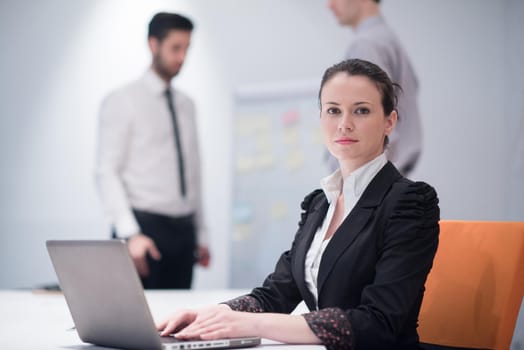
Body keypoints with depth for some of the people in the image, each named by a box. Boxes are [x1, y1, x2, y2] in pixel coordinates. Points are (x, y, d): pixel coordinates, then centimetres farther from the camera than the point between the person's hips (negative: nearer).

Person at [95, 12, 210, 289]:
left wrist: (200, 235, 16)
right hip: (144, 227, -5)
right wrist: (131, 233, -19)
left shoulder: (186, 105, 16)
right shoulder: (122, 102, -2)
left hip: (183, 230, 6)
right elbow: (107, 172, -9)